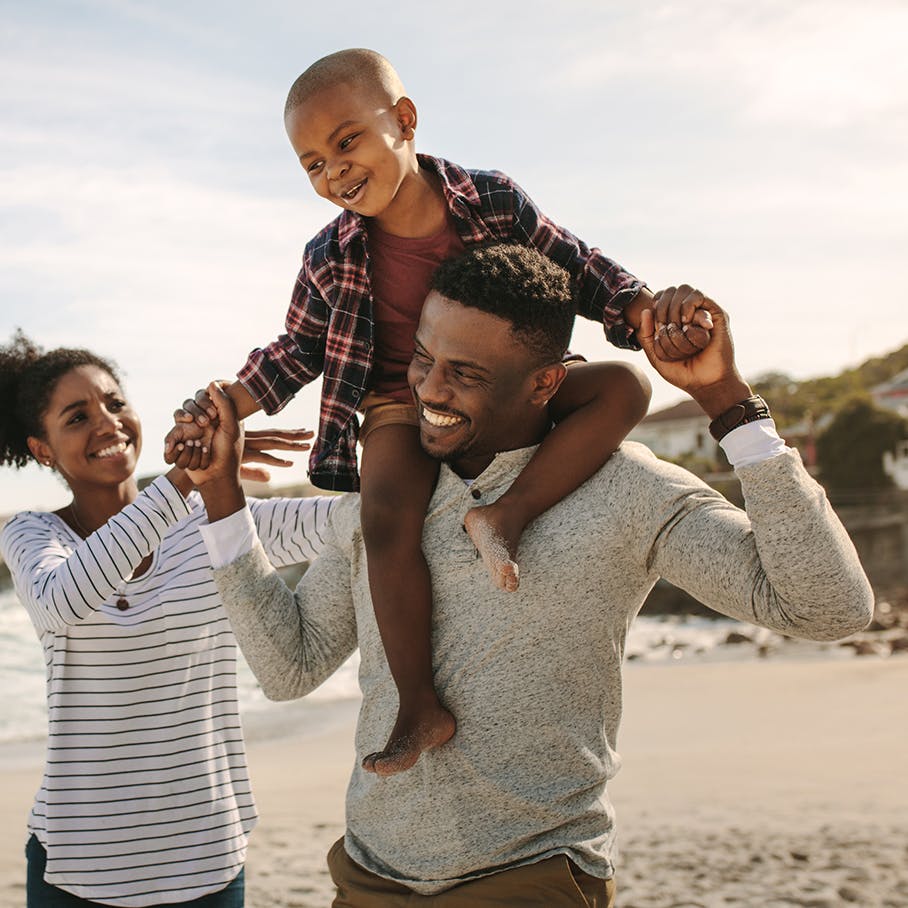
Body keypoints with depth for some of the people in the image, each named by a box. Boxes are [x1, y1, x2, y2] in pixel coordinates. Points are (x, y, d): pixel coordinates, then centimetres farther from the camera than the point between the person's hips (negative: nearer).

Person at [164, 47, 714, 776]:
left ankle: (509, 513, -31)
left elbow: (580, 271, 3)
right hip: (402, 404, -1)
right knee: (389, 518, -31)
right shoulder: (330, 260, -3)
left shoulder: (493, 202, -6)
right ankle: (420, 707, -23)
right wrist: (222, 407, -2)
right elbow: (298, 352, 11)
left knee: (624, 386, -22)